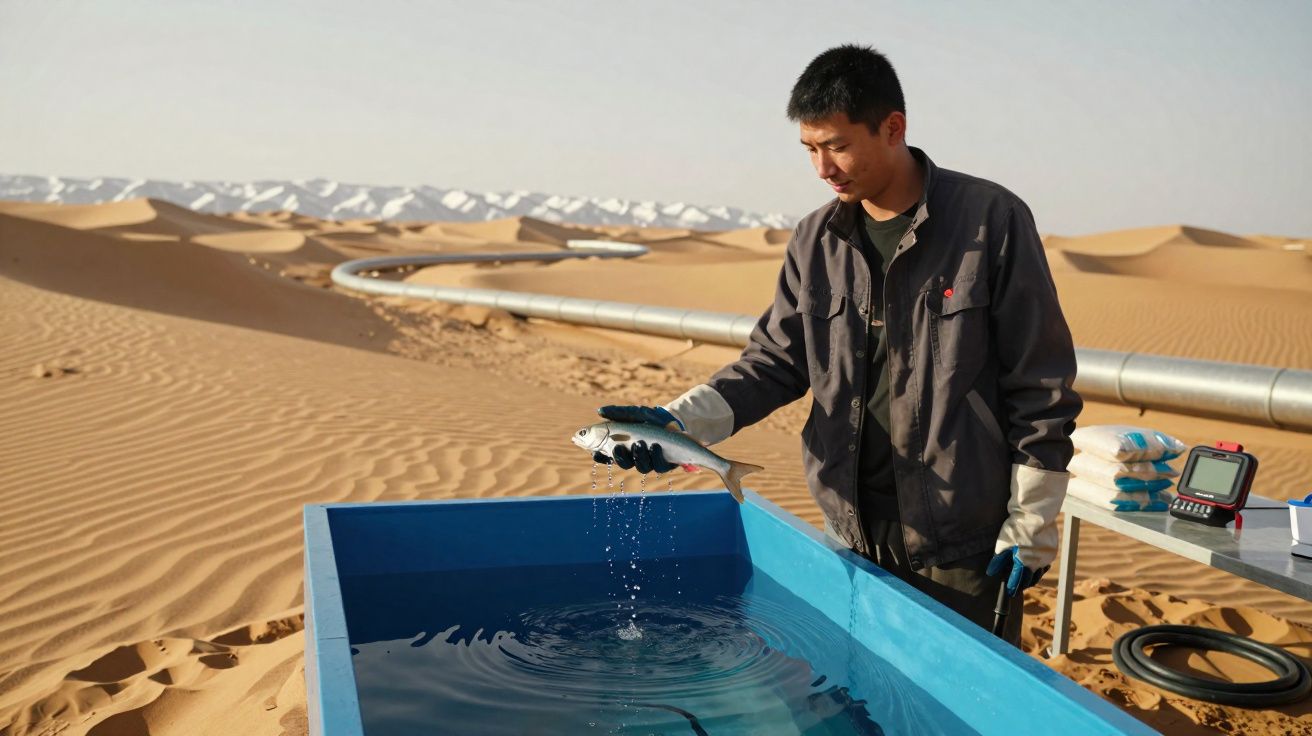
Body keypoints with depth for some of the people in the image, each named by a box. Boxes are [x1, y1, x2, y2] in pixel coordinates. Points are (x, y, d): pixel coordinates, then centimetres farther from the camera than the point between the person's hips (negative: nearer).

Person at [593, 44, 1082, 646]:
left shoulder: (992, 221, -10)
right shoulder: (815, 241, 3)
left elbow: (1041, 387, -8)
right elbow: (775, 362, 5)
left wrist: (1032, 524, -8)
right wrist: (679, 421, -10)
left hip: (966, 547, -4)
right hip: (854, 538, 4)